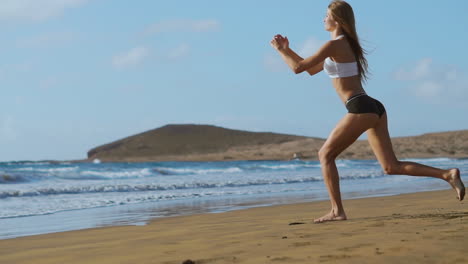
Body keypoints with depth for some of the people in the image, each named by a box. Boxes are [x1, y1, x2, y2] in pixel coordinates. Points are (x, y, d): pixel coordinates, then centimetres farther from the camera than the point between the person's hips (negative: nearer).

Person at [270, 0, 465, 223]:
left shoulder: (333, 45, -7)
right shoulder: (346, 45, 22)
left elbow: (298, 68, -6)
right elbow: (312, 70, 30)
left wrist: (280, 50, 9)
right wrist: (287, 49, 26)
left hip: (361, 109, -9)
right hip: (374, 109, 9)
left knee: (325, 154, 2)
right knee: (391, 167, 5)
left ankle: (337, 211, -2)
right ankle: (447, 175, -5)